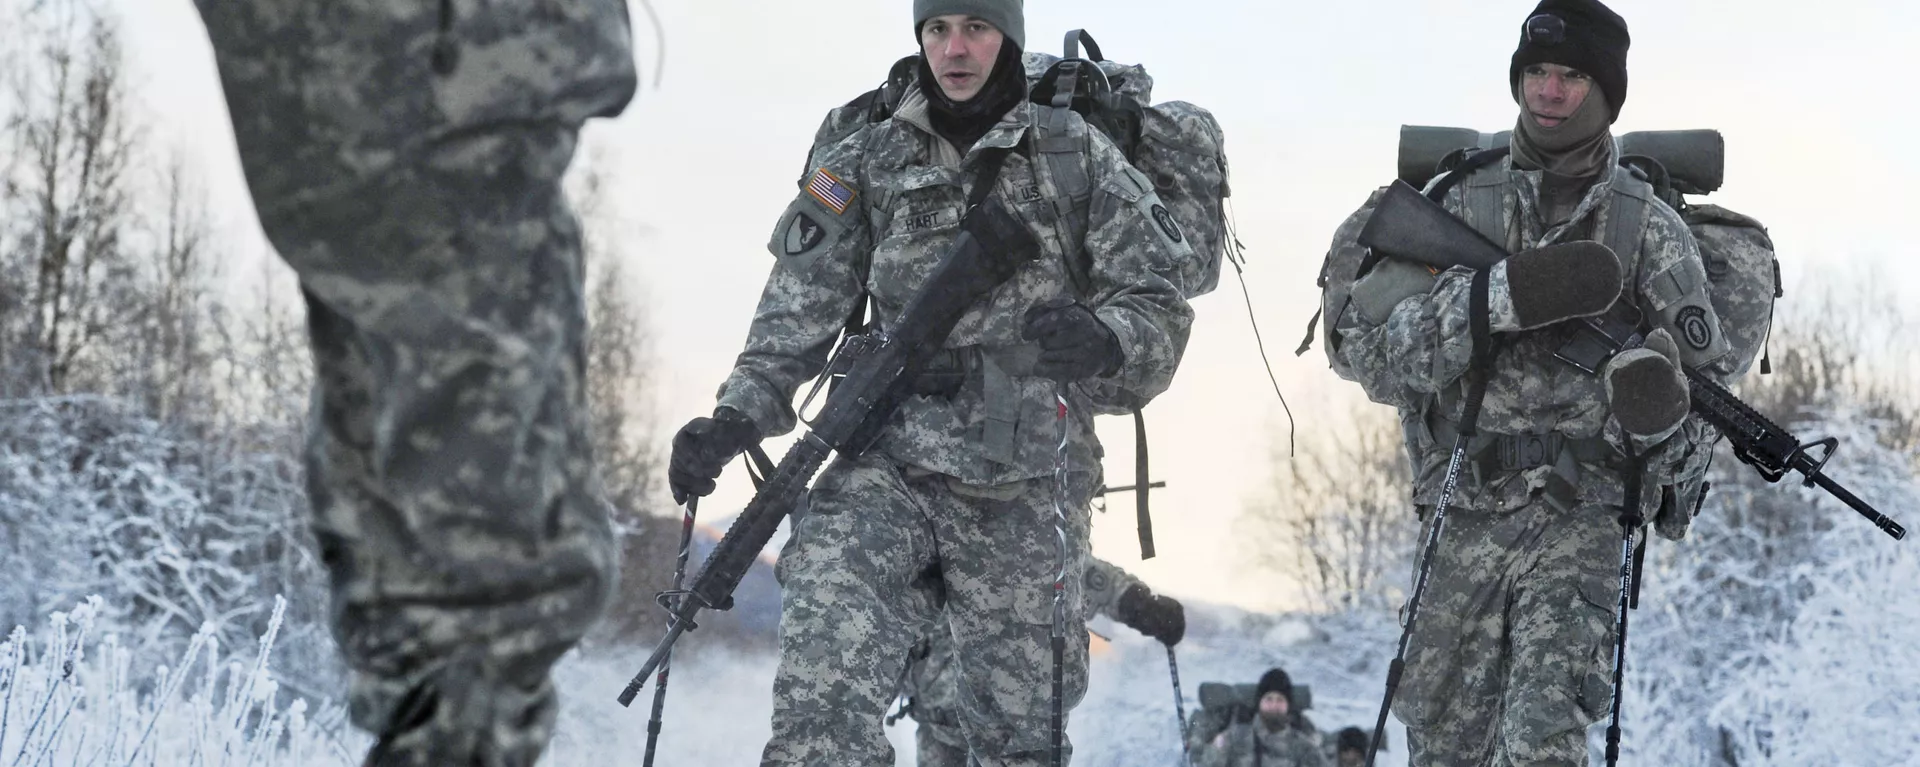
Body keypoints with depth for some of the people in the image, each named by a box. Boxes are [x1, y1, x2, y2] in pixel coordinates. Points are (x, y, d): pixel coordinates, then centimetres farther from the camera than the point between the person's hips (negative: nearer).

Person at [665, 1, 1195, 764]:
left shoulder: (1078, 158, 3)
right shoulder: (863, 164, 6)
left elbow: (1159, 307, 0)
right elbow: (799, 313, 5)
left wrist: (1104, 338, -23)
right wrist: (737, 416, -11)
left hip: (1027, 493, 0)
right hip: (887, 470, 0)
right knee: (821, 705, -21)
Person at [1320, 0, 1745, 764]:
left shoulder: (1650, 227, 4)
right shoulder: (1455, 204, 4)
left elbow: (1709, 377, 5)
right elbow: (1366, 347, -8)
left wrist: (1660, 417, -20)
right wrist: (1503, 296, -23)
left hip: (1580, 523, -2)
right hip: (1464, 522, 2)